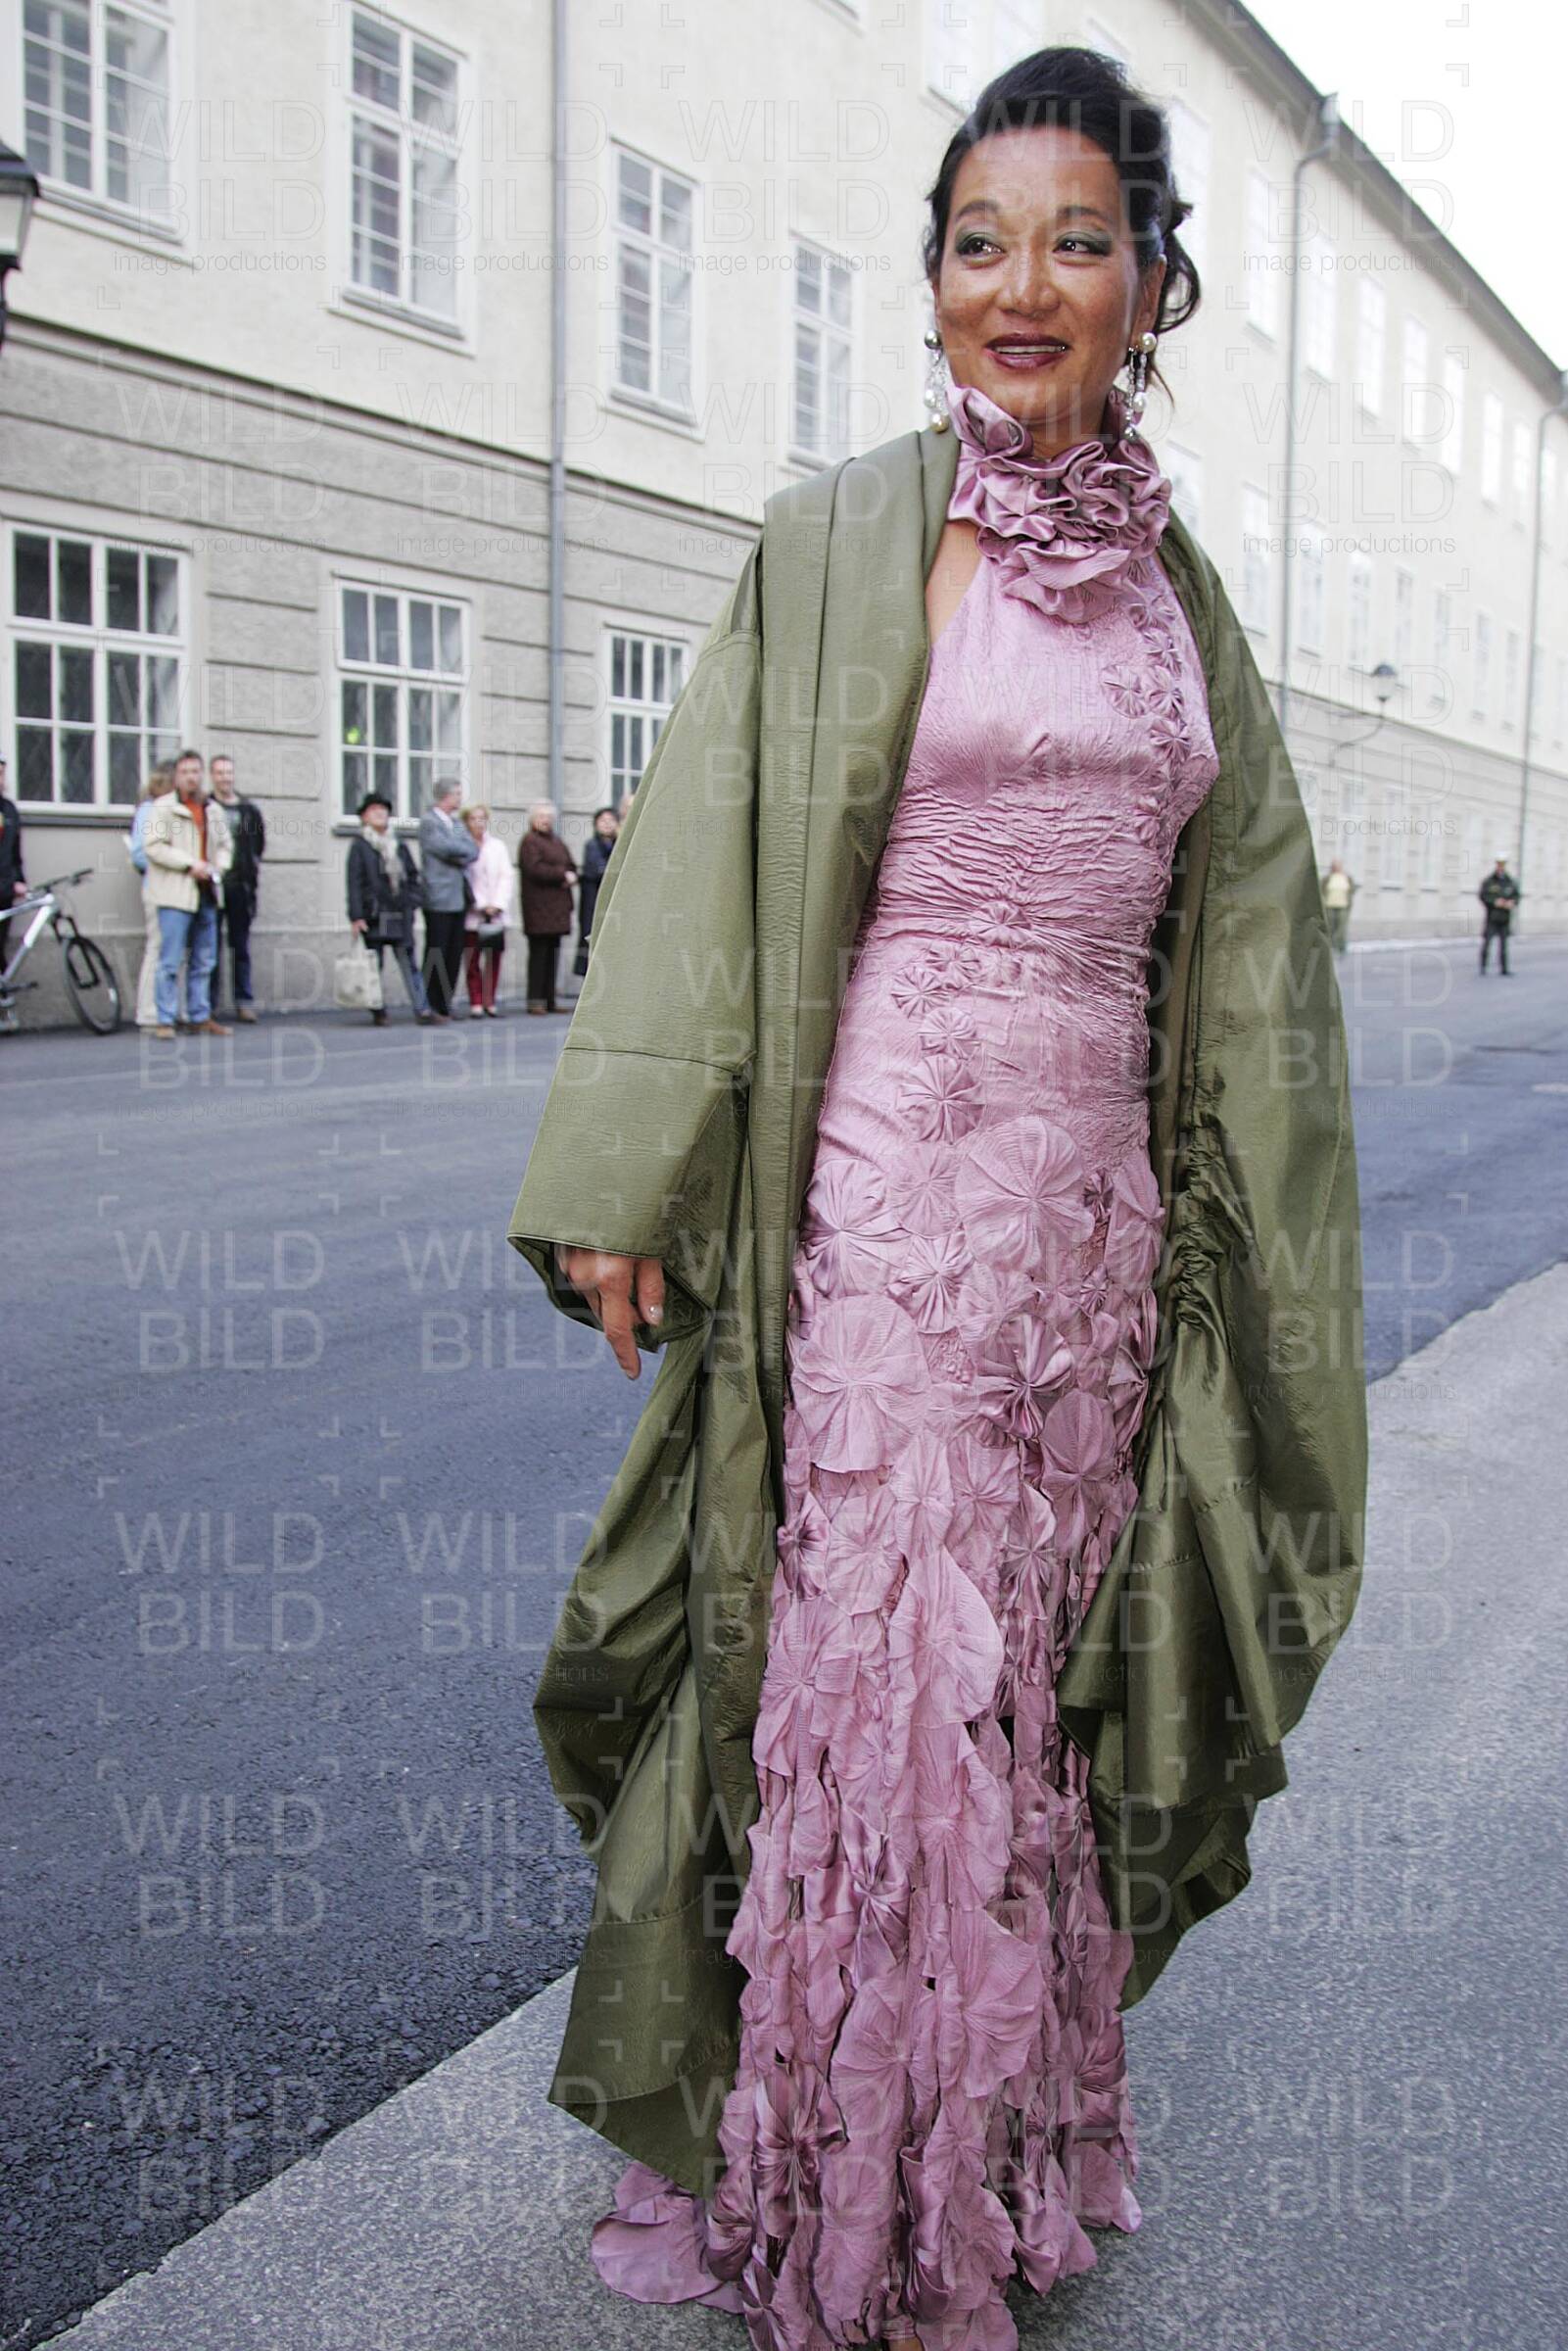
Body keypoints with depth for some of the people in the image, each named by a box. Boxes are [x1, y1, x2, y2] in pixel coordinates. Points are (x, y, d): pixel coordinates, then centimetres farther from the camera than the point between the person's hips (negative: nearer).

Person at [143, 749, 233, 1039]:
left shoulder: (213, 810, 15)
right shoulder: (164, 807, -3)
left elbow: (225, 844, 24)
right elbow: (154, 845, -11)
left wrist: (219, 866, 3)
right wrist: (190, 864, -16)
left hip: (206, 894, 6)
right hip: (176, 893, -6)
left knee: (204, 961, 11)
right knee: (171, 960, -8)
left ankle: (200, 1017, 20)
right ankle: (165, 1020, -5)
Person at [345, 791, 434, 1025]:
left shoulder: (400, 846, 14)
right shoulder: (359, 846, 1)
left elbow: (412, 876, 19)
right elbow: (354, 882, -5)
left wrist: (411, 903, 6)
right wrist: (356, 916, -11)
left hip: (400, 915, 3)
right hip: (373, 915, -3)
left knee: (409, 962, -1)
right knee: (374, 966, 1)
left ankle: (422, 1010, -4)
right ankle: (378, 1012, 8)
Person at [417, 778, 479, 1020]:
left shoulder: (456, 823, 19)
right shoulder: (429, 821, -5)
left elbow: (473, 851, 9)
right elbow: (446, 847, -16)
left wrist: (457, 853, -9)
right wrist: (466, 849, 0)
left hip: (459, 897, 7)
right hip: (439, 898, -7)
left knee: (454, 954, 6)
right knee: (437, 954, -5)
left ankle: (444, 1005, 11)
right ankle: (431, 1006, 0)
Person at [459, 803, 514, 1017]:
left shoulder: (498, 846, 12)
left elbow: (506, 877, 7)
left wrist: (496, 905, -5)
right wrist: (481, 906, -9)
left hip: (496, 912, 4)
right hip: (472, 913, -3)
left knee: (494, 958, 2)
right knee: (473, 960, -4)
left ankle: (490, 1003, 7)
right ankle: (476, 1003, -1)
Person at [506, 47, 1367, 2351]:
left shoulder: (1177, 579, 11)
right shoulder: (845, 537, -3)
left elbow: (1247, 911, 16)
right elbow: (707, 851, -5)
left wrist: (1223, 1230, 14)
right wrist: (624, 1181, -9)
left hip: (1096, 1190, 5)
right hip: (889, 1175, -5)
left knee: (1034, 1652, 14)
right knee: (879, 1661, 0)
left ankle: (1012, 2119, 36)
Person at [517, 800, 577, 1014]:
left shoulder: (557, 841, 21)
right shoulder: (529, 841, -5)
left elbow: (571, 866, 20)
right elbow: (534, 868, -17)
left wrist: (570, 877, -4)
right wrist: (562, 874, -13)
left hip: (557, 906, 8)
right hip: (538, 906, -8)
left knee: (552, 954, 8)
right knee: (538, 953, -7)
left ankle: (550, 1000, 12)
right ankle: (535, 1000, -5)